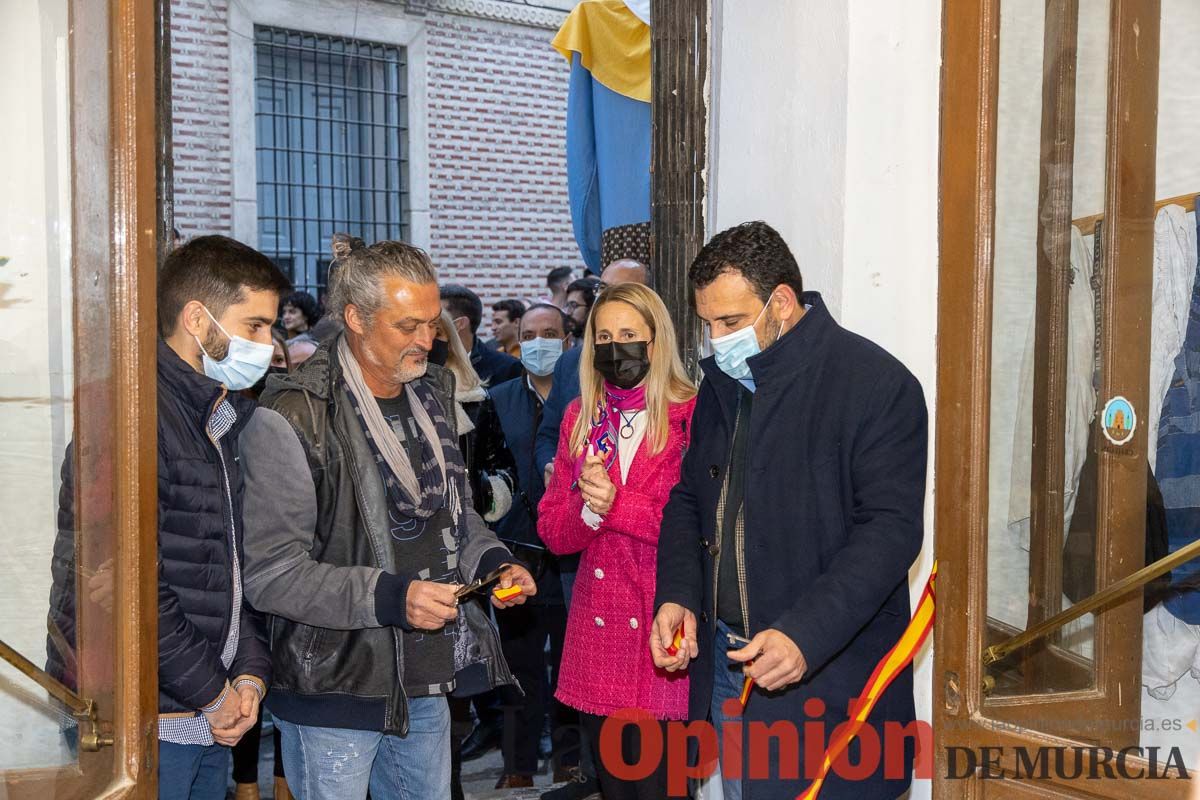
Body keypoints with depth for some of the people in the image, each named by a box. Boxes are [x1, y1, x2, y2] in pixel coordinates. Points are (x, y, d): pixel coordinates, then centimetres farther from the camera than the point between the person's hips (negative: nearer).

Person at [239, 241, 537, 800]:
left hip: (427, 683, 7)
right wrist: (389, 596, -28)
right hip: (333, 694, -7)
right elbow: (269, 575, -20)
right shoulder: (292, 418, -17)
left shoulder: (432, 393, 7)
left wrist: (492, 561, 1)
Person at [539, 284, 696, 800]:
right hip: (595, 632, 5)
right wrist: (587, 508, -14)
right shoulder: (580, 417, 9)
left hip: (662, 635, -5)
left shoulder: (692, 417, -7)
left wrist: (616, 503, -19)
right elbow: (552, 531, 7)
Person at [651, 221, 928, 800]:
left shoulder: (878, 384, -13)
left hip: (828, 673, -6)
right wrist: (677, 596, -1)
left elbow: (890, 530, -18)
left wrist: (806, 636, -28)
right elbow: (688, 497, 16)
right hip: (726, 662, 7)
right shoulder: (722, 382, 10)